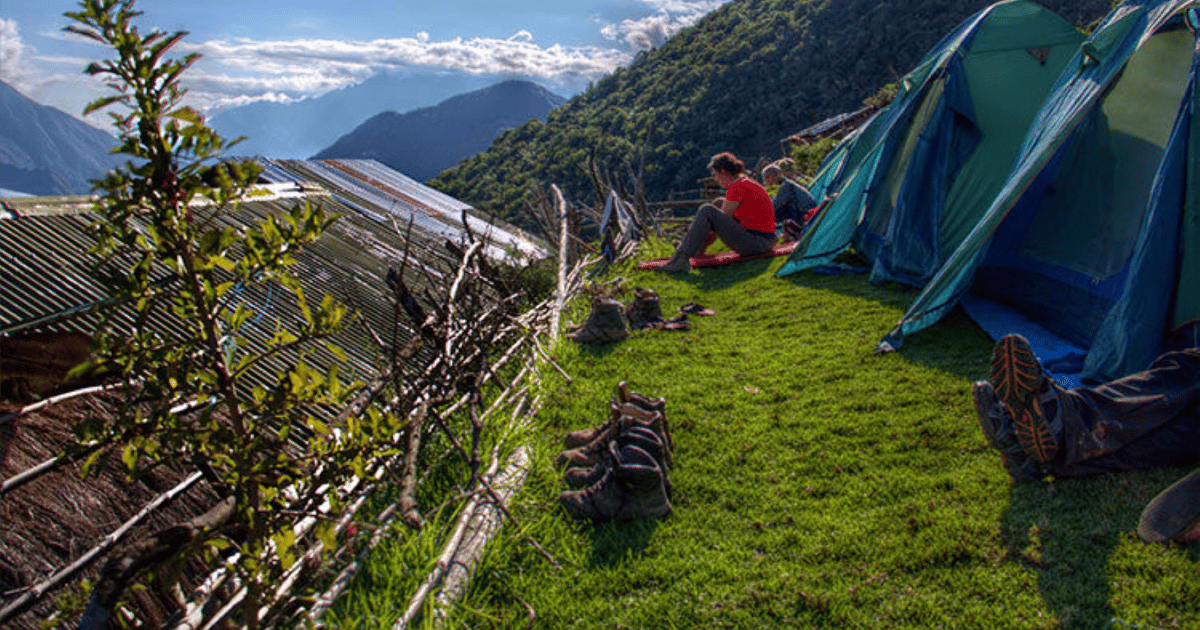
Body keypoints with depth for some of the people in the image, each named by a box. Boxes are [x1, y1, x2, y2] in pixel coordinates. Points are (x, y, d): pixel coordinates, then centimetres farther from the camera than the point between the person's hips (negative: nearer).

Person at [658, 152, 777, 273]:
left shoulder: (738, 187, -15)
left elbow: (722, 219, -10)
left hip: (757, 243, -10)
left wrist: (705, 243, 2)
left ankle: (681, 259, -19)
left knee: (707, 211, -15)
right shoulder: (745, 181, 17)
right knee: (719, 203, 22)